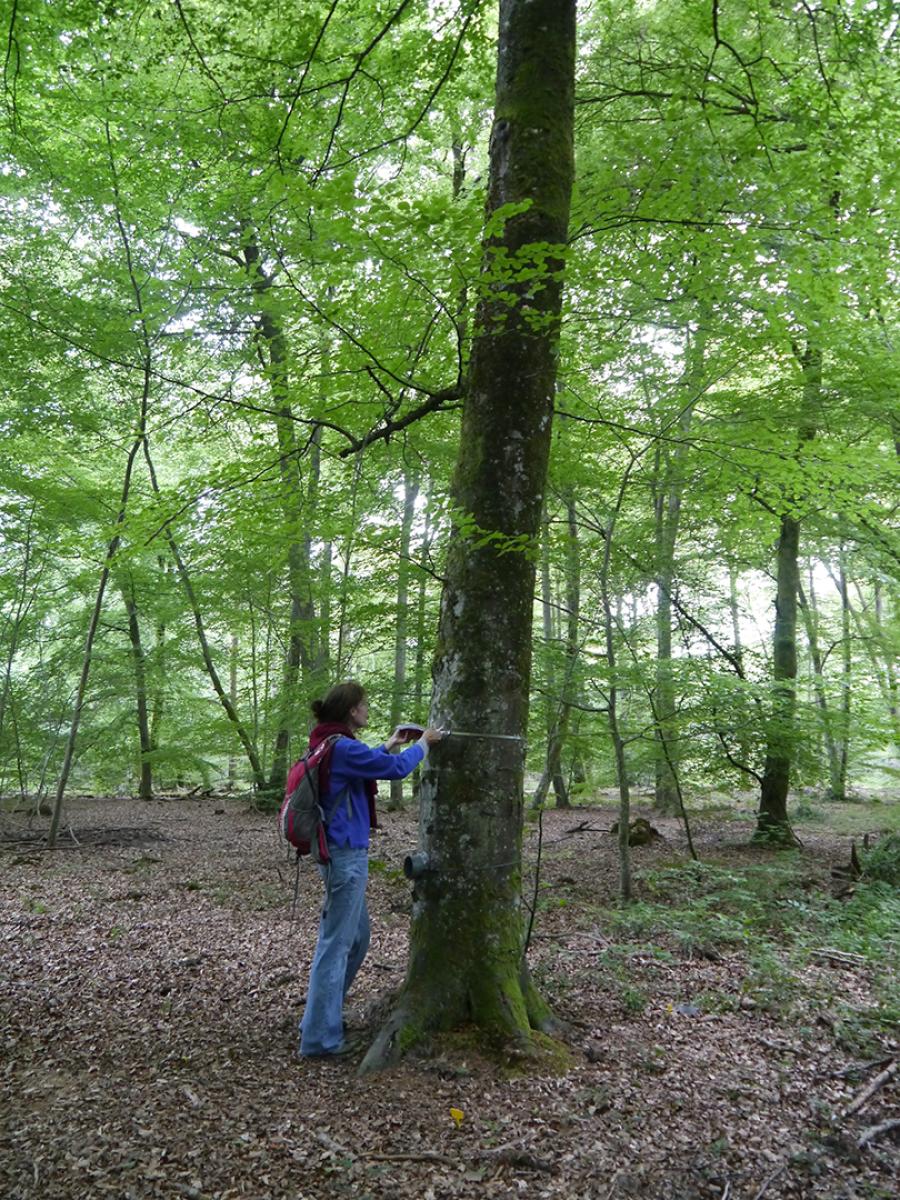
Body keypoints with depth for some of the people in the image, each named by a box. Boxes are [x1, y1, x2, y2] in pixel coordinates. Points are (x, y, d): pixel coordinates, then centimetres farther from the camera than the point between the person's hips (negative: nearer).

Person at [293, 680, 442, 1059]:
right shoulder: (342, 748, -20)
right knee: (335, 943, 0)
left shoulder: (330, 746, 9)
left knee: (357, 937, 21)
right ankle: (319, 1038, 11)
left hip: (338, 853, 10)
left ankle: (323, 1015, 33)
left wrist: (389, 745, 26)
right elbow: (396, 768, -14)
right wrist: (422, 743, 2)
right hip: (346, 855, -10)